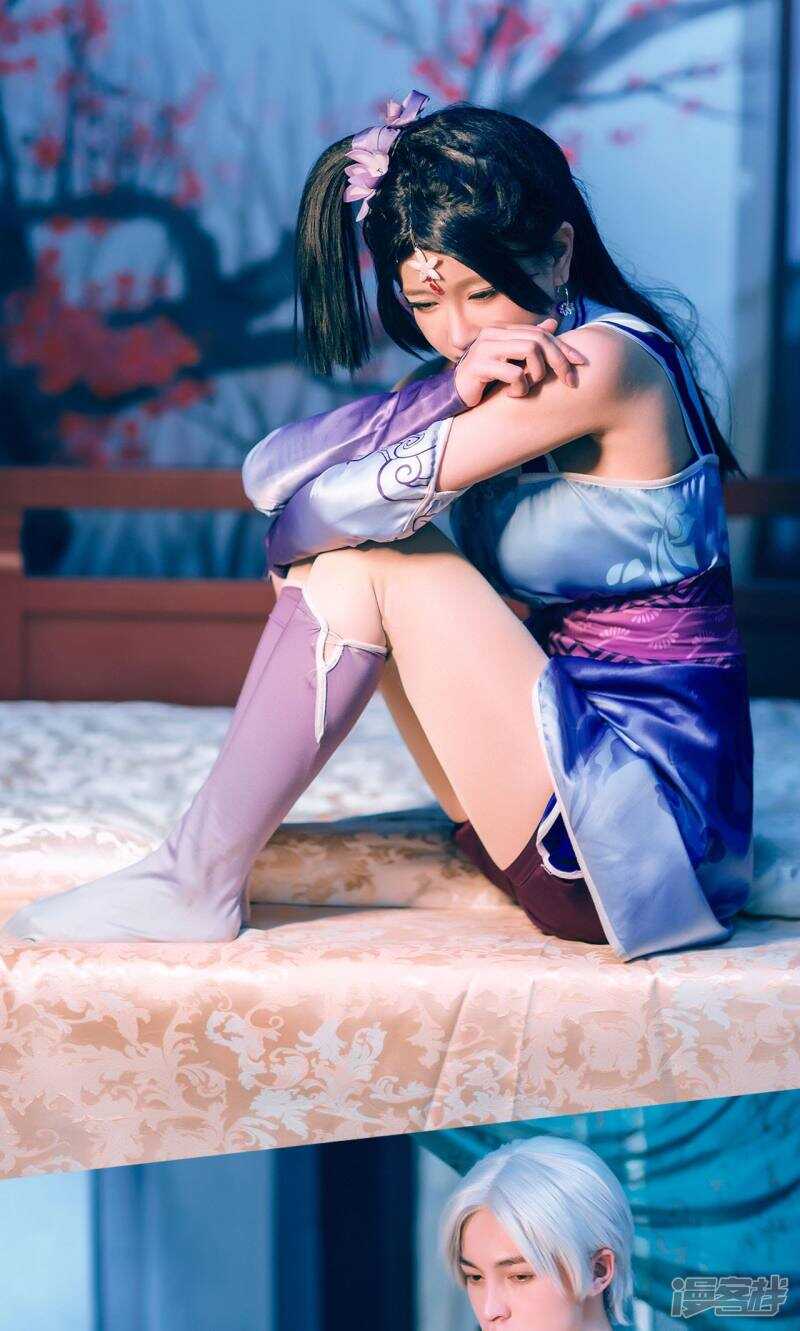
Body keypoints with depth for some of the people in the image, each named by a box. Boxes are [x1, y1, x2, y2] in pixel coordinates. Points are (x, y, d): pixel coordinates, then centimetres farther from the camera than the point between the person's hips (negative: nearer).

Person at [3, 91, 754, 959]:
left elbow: (351, 503, -18)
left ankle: (194, 886, -5)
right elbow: (270, 472, -5)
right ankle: (195, 878, 4)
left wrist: (293, 538, 3)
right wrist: (449, 393, -18)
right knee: (345, 556, 4)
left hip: (636, 814, -9)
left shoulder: (603, 362, -17)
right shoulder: (480, 366, 9)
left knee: (373, 554, -14)